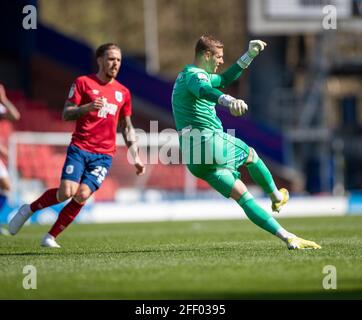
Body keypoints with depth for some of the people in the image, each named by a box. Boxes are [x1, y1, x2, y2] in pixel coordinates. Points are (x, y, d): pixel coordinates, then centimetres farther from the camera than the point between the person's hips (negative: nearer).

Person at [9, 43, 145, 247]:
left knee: (82, 195, -16)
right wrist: (87, 107, -20)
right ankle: (29, 209, 9)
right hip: (79, 148, -2)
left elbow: (127, 127, 21)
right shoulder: (83, 82, 3)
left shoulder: (123, 92, 14)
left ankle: (51, 237, -2)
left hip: (104, 155, 2)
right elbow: (66, 114, -1)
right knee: (66, 192, -18)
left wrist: (136, 157, 16)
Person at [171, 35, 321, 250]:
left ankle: (288, 238, 3)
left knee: (243, 196, 6)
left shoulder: (189, 76, 22)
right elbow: (205, 90, -38)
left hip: (194, 161, 10)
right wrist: (228, 101, -58)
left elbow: (225, 79, 36)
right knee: (250, 154, 22)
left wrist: (250, 55, 32)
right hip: (210, 142, -10)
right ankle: (277, 197, 41)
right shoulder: (194, 75, -12)